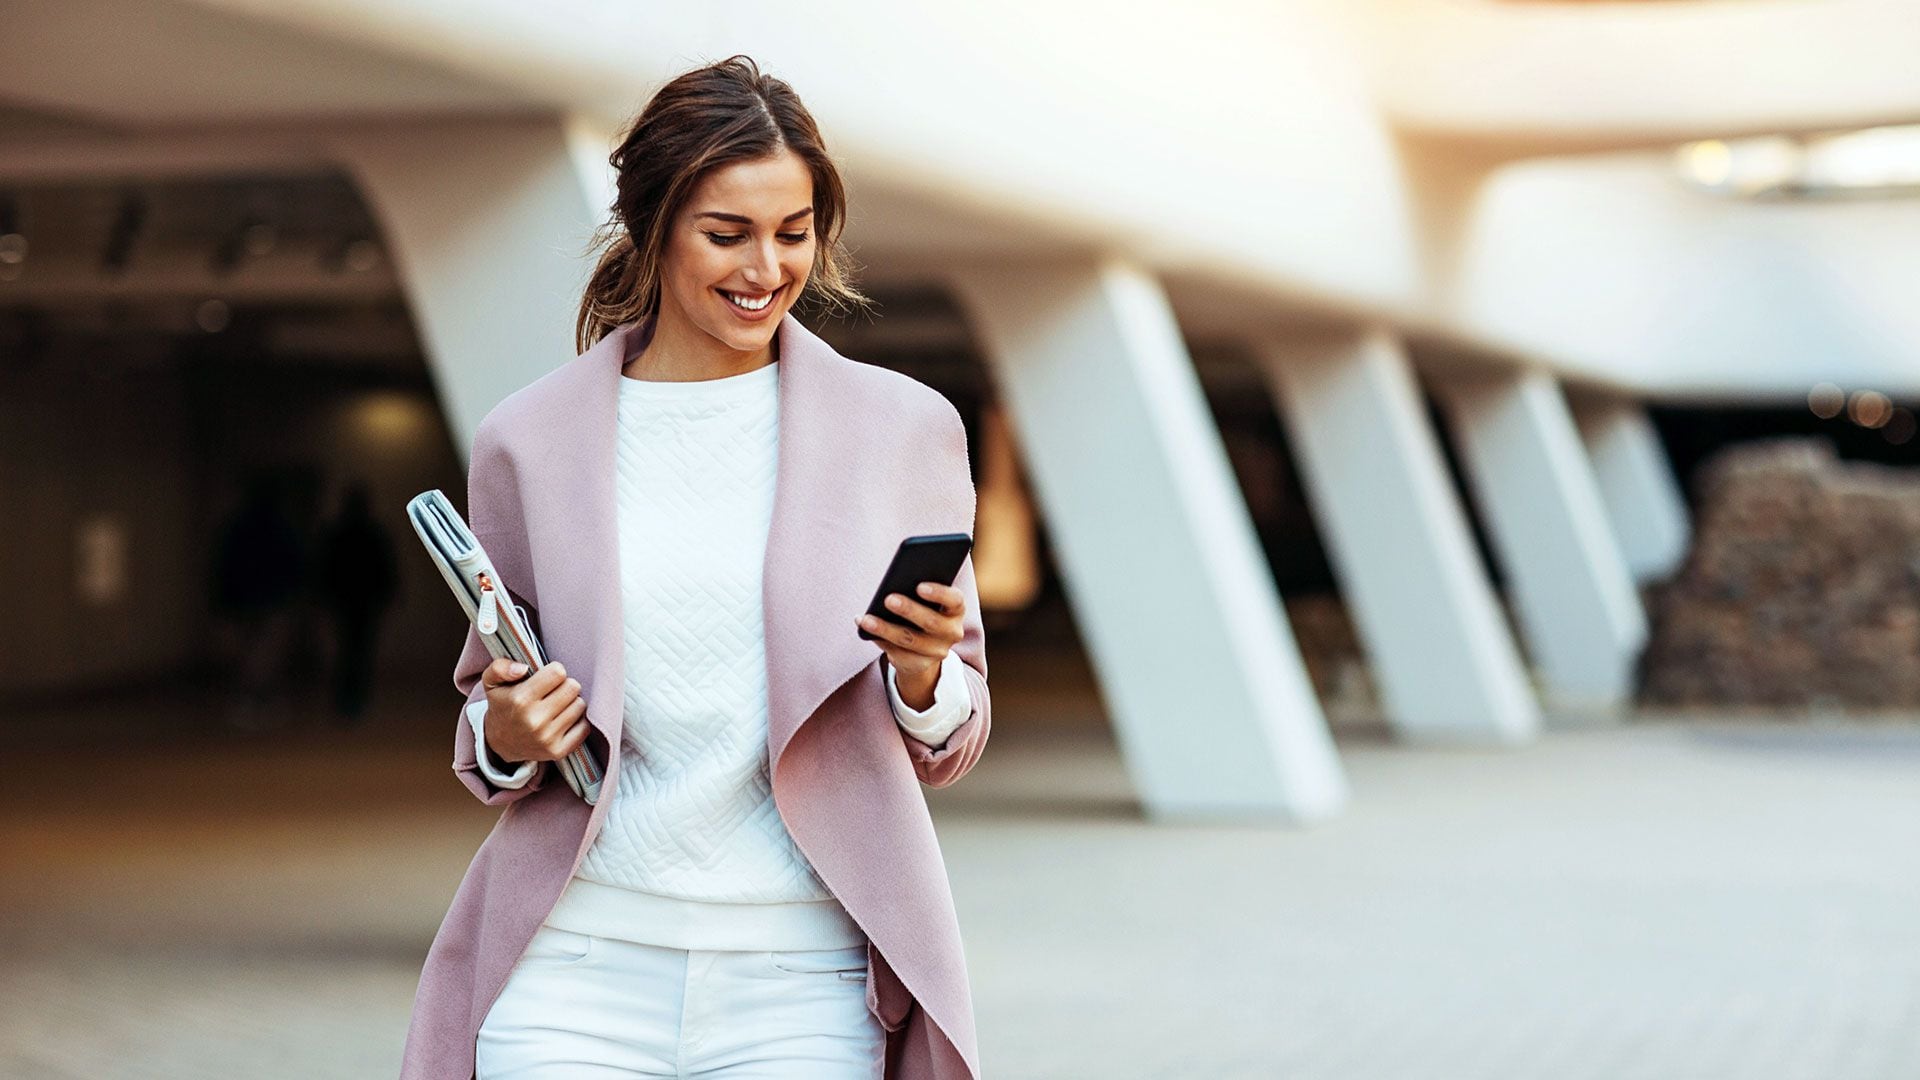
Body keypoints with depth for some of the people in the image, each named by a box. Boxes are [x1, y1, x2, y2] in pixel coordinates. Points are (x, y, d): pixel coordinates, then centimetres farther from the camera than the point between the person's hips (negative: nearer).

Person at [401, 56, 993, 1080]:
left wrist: (923, 675, -12)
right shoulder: (529, 440, 6)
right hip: (575, 974, 1)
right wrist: (505, 738, -5)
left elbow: (950, 745, 10)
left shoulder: (902, 427, 5)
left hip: (800, 986, 0)